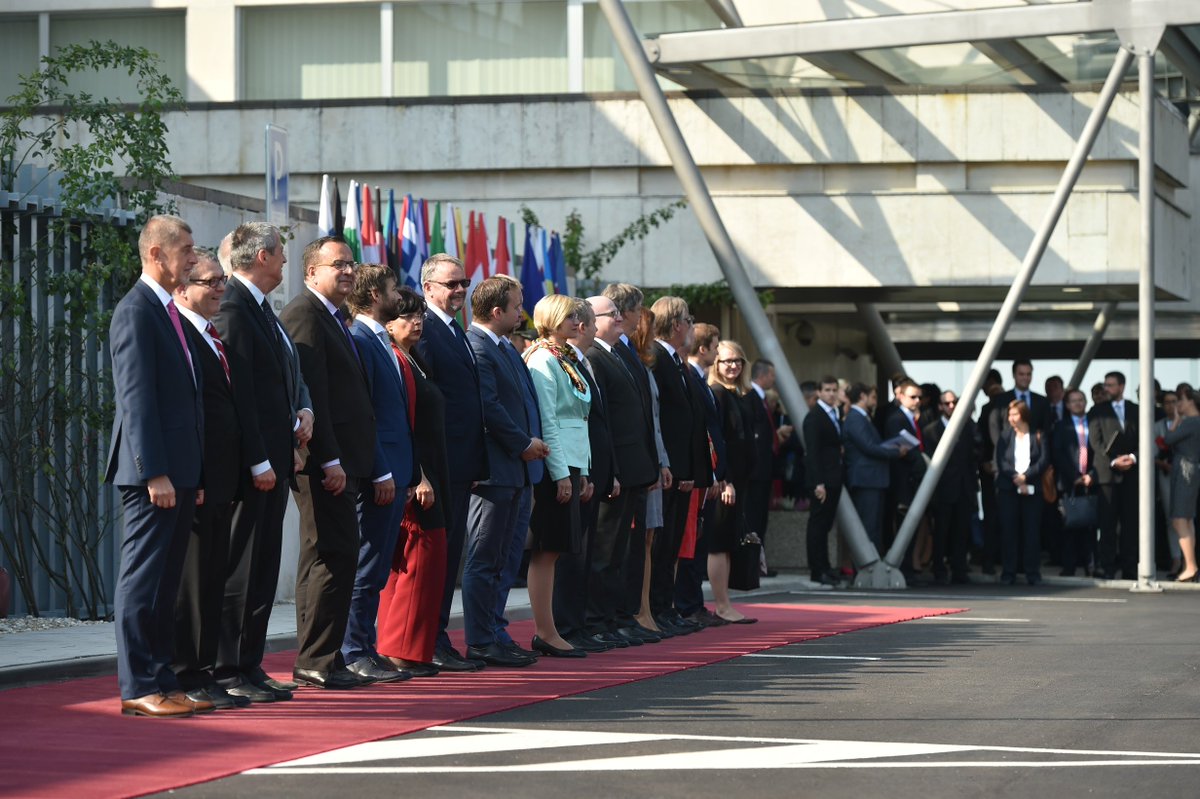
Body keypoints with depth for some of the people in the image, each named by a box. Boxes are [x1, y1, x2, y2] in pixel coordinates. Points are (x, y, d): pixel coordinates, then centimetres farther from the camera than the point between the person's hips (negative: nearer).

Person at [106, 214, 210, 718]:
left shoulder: (170, 313, 19)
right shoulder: (137, 312, -11)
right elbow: (137, 397, -17)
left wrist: (194, 476, 19)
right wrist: (155, 473, -21)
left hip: (177, 472, 9)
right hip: (154, 472, -9)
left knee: (164, 582, 10)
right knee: (142, 579, -6)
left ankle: (160, 681, 14)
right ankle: (138, 688, -4)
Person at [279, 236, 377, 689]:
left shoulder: (334, 319, 21)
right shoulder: (304, 314, -11)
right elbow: (309, 393, -17)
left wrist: (344, 462, 17)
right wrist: (329, 460, -20)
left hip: (337, 461, 10)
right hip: (322, 462, -10)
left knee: (332, 558, 12)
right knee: (333, 556, -10)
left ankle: (318, 660, 16)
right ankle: (317, 661, -7)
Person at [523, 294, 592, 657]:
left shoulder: (567, 361, 18)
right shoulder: (543, 361, -10)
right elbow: (546, 422, -16)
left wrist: (582, 472, 17)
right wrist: (561, 474, -19)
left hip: (569, 464, 9)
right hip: (553, 466, -9)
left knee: (551, 552, 8)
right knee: (546, 551, -7)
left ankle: (545, 632, 10)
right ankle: (546, 633, -6)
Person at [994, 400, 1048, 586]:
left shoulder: (1038, 436, 6)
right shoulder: (1005, 435, 7)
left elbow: (1043, 460, -3)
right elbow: (1001, 462, -1)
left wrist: (1025, 476, -14)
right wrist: (1015, 478, -13)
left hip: (1031, 489, -1)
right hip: (1008, 488, 1)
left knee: (1031, 530, -1)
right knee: (1008, 530, -1)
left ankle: (1033, 573, 4)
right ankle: (1008, 572, 4)